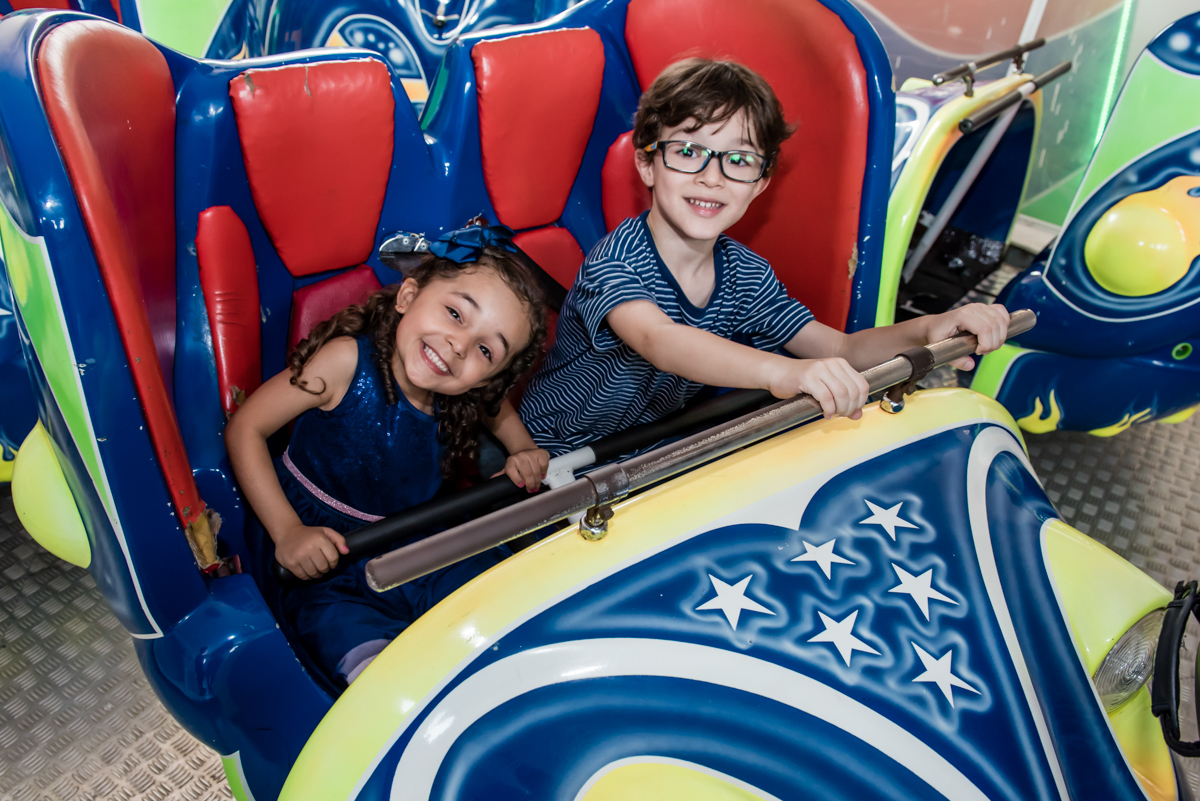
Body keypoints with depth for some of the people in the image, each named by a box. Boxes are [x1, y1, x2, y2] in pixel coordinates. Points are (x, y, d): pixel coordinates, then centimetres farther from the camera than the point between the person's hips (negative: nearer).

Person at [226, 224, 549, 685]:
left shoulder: (468, 400, -10)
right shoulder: (348, 361, -22)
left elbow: (501, 411, 16)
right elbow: (246, 428, -14)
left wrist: (526, 455, -7)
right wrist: (287, 531, -21)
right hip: (322, 560, -4)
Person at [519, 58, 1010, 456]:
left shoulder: (745, 273, -5)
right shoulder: (616, 260, -25)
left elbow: (841, 350, -4)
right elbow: (658, 341, -46)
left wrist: (925, 330, -24)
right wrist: (782, 371, -62)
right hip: (558, 456, -5)